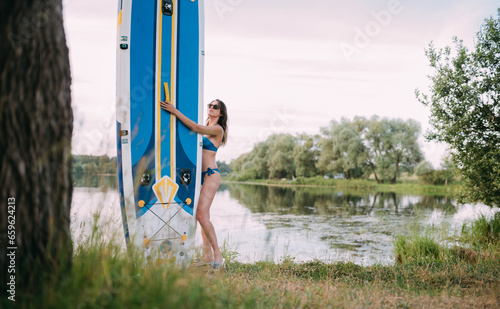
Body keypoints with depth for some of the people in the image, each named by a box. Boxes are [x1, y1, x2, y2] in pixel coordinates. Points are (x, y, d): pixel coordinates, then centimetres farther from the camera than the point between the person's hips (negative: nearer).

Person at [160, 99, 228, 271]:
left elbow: (196, 128, -17)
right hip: (199, 175, 8)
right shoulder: (205, 129, 19)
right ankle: (208, 256, 12)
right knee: (203, 217, 6)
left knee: (201, 214, -18)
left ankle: (218, 256, -13)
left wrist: (175, 111, -19)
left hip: (211, 174, -8)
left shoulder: (218, 129, -5)